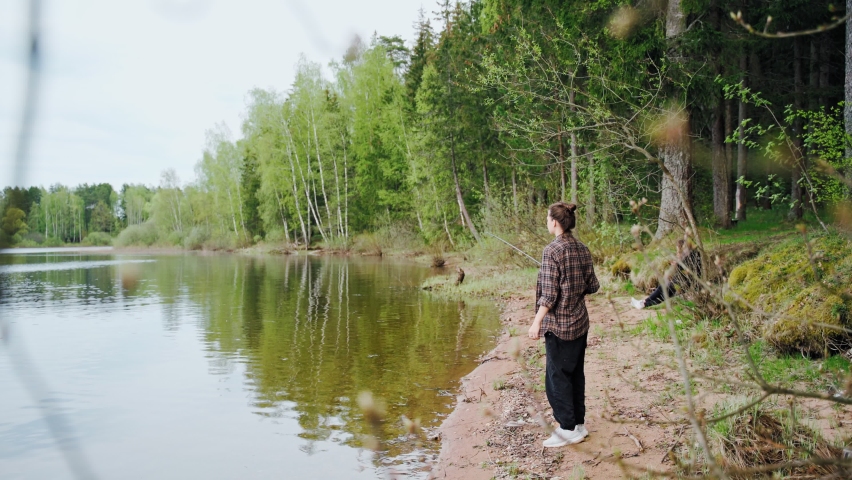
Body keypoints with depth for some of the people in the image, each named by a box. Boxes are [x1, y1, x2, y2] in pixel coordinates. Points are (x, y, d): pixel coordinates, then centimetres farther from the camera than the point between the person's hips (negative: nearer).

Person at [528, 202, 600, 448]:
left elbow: (549, 294, -19)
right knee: (576, 373, 16)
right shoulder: (582, 249, 3)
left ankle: (568, 429, 10)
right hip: (580, 322, 7)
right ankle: (579, 423, 26)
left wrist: (537, 322, -13)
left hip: (558, 324, -7)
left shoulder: (552, 250, -17)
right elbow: (592, 286, 8)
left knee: (557, 375, 4)